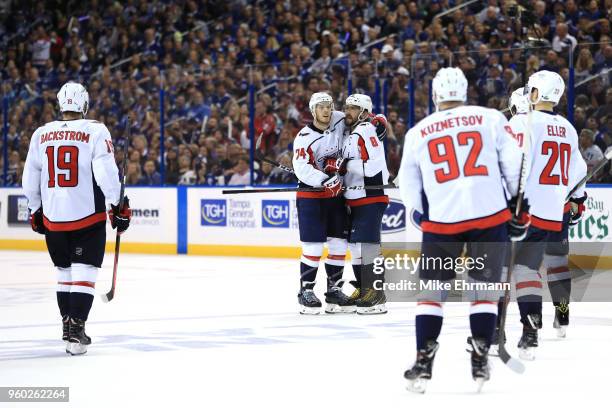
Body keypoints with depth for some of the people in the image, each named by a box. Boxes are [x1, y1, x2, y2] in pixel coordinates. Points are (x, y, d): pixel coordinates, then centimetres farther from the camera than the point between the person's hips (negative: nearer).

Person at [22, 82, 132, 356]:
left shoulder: (41, 135, 5)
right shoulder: (96, 131, -7)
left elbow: (30, 179, 10)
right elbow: (106, 172, -15)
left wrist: (35, 211, 22)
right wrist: (118, 206, -6)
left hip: (52, 218, 4)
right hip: (88, 217, -4)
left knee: (64, 271, 18)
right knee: (84, 273, -1)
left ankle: (69, 327, 26)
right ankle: (76, 331, -11)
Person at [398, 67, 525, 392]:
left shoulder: (417, 133, 8)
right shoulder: (491, 119, 3)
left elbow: (408, 188, 11)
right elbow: (514, 165, 1)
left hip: (442, 221, 1)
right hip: (490, 216, 0)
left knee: (432, 290, 11)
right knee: (485, 288, 12)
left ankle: (423, 363, 5)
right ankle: (480, 361, 7)